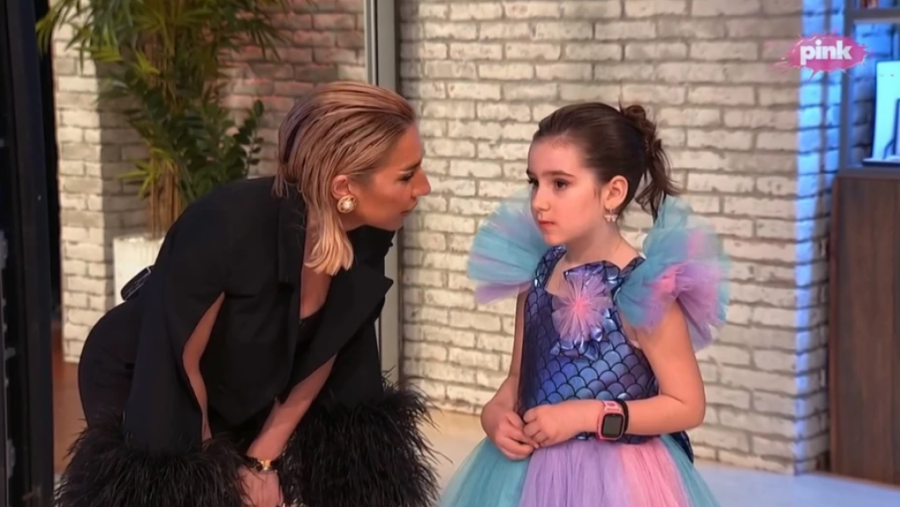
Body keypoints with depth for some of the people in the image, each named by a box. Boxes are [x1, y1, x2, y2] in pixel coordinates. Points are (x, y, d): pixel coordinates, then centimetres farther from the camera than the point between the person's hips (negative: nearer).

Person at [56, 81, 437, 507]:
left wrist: (261, 458, -3)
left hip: (245, 392, 6)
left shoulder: (366, 239, -19)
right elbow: (180, 361, -24)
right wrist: (207, 468, -12)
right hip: (143, 388, -5)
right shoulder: (229, 225, -36)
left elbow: (320, 360, -4)